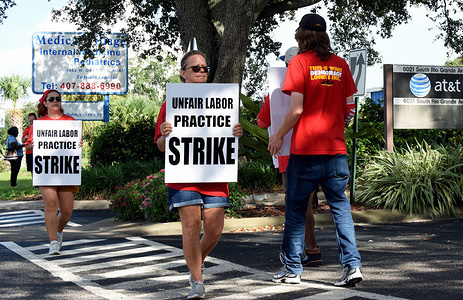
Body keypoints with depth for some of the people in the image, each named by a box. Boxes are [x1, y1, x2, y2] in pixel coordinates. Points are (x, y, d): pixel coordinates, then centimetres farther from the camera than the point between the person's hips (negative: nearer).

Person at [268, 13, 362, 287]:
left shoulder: (299, 62, -6)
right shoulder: (340, 64, 7)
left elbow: (296, 109, -12)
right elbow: (350, 109, 9)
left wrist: (278, 136, 1)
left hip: (305, 150, -4)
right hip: (336, 149, 4)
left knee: (296, 210, 7)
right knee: (340, 207, 8)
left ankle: (293, 270, 13)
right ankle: (352, 265, -2)